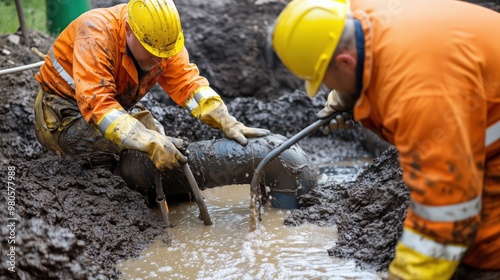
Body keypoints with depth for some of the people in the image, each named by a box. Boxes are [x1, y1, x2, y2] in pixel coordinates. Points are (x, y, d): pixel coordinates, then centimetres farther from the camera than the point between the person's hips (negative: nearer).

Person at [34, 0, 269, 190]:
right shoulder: (95, 36, -33)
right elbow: (97, 104, -41)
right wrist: (151, 143, -51)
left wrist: (226, 122, -35)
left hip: (118, 107, 6)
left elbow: (188, 81, -19)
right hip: (63, 114, -6)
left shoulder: (161, 39, -15)